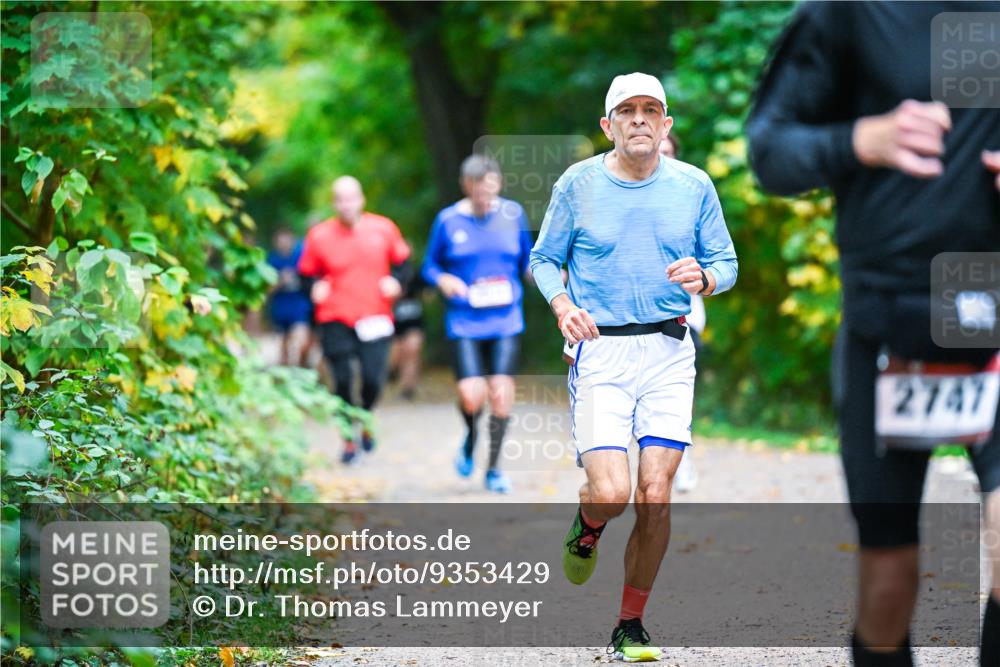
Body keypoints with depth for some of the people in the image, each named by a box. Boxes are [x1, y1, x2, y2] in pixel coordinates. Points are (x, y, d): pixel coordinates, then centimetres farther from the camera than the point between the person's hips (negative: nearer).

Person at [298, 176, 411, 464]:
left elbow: (402, 261, 15)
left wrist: (395, 282, -4)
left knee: (373, 380, -10)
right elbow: (307, 273, 9)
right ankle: (349, 438, 18)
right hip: (335, 320, 0)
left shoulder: (383, 229, 2)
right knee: (343, 381, -2)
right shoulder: (319, 235, -1)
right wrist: (316, 287, -12)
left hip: (375, 318, 0)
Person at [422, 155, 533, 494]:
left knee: (501, 392, -7)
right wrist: (443, 280, -14)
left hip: (506, 320, 2)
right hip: (464, 323, -2)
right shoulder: (448, 220, -1)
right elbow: (430, 266, 7)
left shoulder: (513, 214, 5)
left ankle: (493, 468, 11)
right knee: (471, 396, -13)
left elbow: (527, 259, 15)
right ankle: (470, 437, 23)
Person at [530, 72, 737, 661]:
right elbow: (544, 259, 9)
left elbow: (726, 262, 12)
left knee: (655, 495, -4)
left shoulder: (694, 186, 5)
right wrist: (562, 305, -11)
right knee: (611, 492, -15)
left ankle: (631, 625, 12)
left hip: (669, 353, 2)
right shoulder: (578, 184, 1)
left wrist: (705, 278, -11)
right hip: (599, 353, -2)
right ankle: (587, 526, 24)